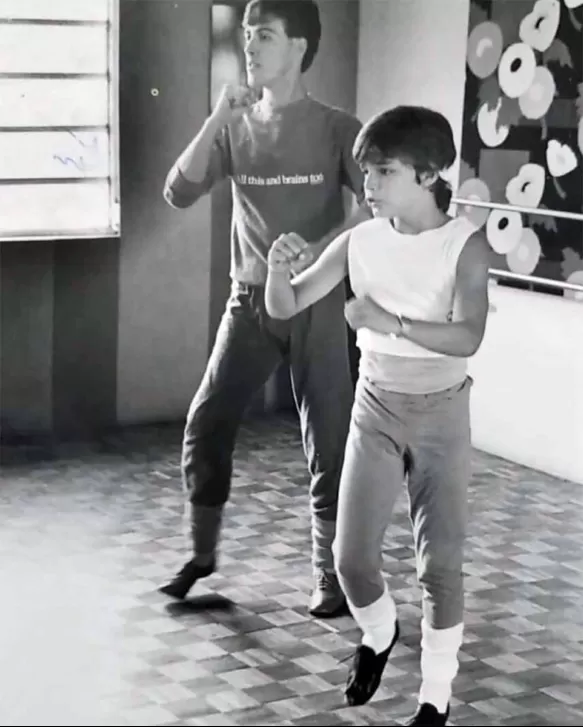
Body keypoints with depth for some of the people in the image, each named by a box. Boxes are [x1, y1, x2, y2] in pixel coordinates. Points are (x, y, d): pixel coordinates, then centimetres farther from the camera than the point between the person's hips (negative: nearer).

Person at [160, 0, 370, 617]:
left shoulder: (336, 128, -6)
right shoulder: (236, 128, 4)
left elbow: (376, 207, -15)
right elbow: (178, 193, -5)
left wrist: (317, 251, -29)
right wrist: (217, 119, -13)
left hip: (316, 302, -3)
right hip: (250, 301, 3)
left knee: (327, 440, 0)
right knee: (205, 425, 0)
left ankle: (331, 575, 12)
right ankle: (202, 554, 19)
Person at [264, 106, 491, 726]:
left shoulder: (466, 244, -15)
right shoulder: (360, 240, -6)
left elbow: (467, 337, -27)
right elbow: (284, 308, -4)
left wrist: (393, 323, -41)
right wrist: (277, 267, -26)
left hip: (441, 413, -3)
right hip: (375, 409, 3)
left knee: (439, 561, -3)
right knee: (352, 556, 2)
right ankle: (378, 635, 35)